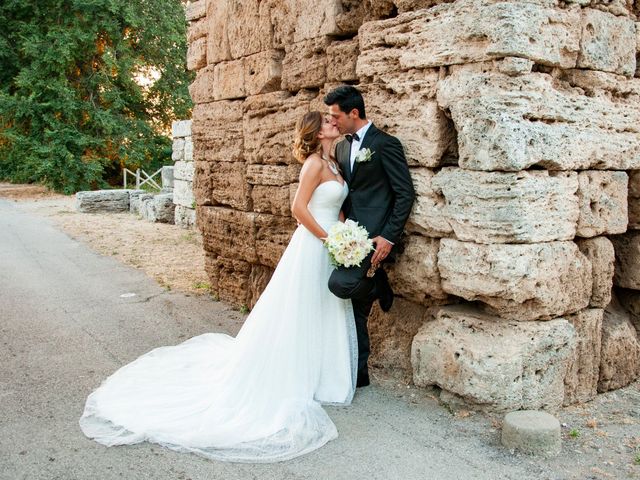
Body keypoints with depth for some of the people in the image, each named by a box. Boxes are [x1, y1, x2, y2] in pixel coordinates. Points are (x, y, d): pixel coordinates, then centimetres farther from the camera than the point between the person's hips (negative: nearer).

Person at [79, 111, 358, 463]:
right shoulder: (314, 163, -14)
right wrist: (327, 238, -16)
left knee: (323, 316, 15)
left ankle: (315, 375, 29)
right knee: (296, 317, 0)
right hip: (312, 248, -9)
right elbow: (299, 208, -21)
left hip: (330, 249, 9)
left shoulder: (332, 163, 14)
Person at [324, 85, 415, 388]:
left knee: (340, 283, -27)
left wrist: (389, 236, -17)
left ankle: (379, 286, 5)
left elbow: (406, 193, -11)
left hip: (374, 236, -7)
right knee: (354, 313, 10)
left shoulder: (385, 144, -9)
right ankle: (358, 374, 22)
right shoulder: (342, 148, 14)